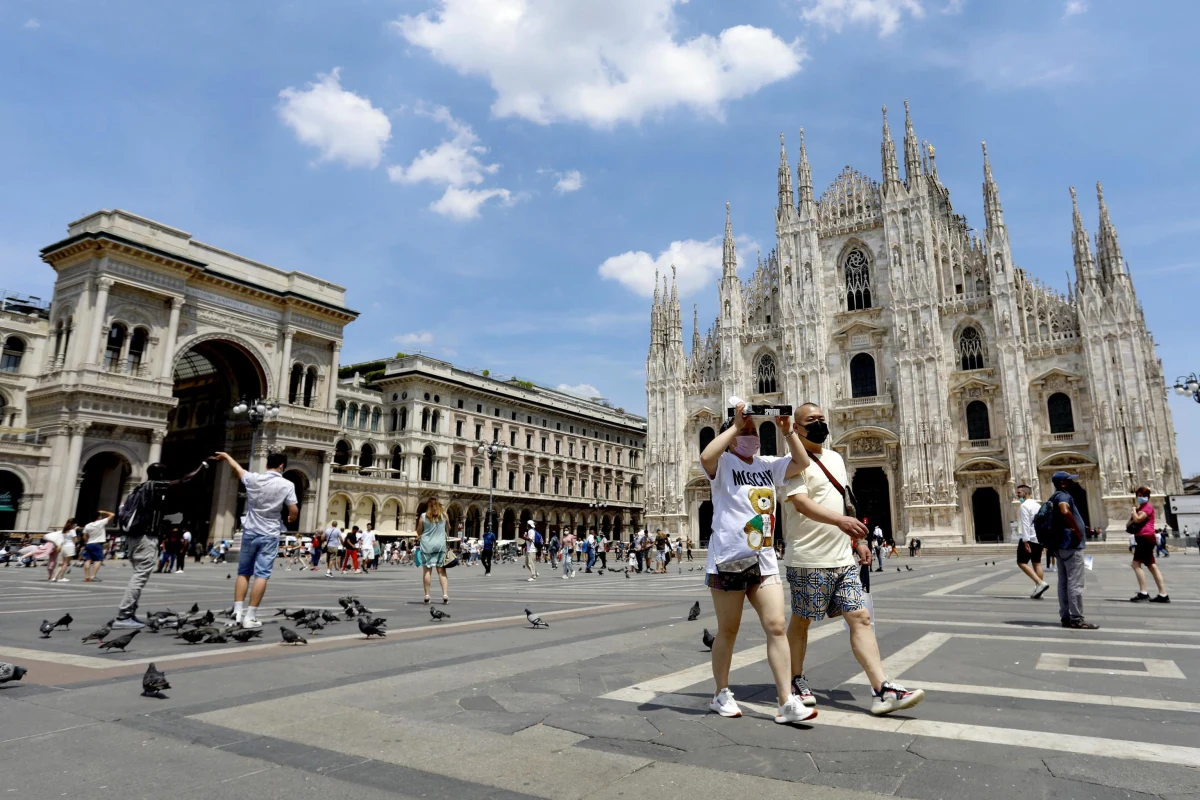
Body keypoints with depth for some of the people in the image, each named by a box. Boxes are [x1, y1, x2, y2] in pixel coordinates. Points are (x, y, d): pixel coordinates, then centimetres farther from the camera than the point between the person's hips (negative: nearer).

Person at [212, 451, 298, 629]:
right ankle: (250, 617, -4)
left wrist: (226, 456, 40)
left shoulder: (253, 479, 0)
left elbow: (237, 468, 20)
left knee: (243, 572, 14)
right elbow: (294, 511, -11)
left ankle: (238, 611, 10)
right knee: (261, 575, -2)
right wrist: (290, 520, 14)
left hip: (250, 532, 3)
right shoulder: (287, 485, -8)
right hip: (269, 535, -3)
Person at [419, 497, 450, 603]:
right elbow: (448, 529, 16)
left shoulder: (423, 516, -2)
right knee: (441, 571, 4)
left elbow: (419, 532, 3)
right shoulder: (443, 515, 3)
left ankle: (427, 595, 2)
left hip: (426, 545, -1)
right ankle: (445, 594, -5)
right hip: (440, 545, 1)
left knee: (427, 570, 3)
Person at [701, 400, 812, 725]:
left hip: (764, 559, 5)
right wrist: (735, 425, -21)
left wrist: (787, 429, -3)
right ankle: (722, 695, 25)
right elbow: (706, 456, -28)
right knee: (728, 631, 8)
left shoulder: (768, 465, 11)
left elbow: (802, 462, 6)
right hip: (728, 559, -4)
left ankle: (787, 702, 1)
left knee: (776, 627, -4)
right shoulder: (723, 464, -6)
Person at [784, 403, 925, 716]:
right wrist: (839, 520, -38)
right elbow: (801, 503, -25)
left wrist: (859, 539, 17)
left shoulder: (835, 458, 16)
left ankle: (882, 690, 1)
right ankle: (796, 681, 22)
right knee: (801, 621, 6)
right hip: (809, 560, -7)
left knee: (861, 617, 1)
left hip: (843, 558, 7)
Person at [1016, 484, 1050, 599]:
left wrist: (1025, 541, -21)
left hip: (1029, 538, -9)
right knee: (1037, 563, 10)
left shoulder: (1024, 505, -12)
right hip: (1039, 538, 9)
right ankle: (1038, 589, 10)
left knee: (1021, 562, -2)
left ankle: (1040, 583, -14)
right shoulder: (1038, 505, 15)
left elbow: (1025, 524, -19)